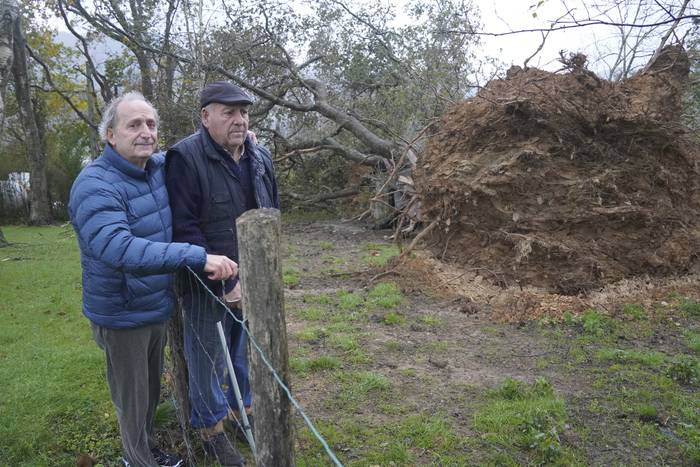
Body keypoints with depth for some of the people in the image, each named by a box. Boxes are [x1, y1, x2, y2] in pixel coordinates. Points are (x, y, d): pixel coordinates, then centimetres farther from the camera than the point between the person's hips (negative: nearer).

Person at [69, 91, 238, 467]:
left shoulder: (159, 166, -1)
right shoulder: (94, 185, -26)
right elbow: (119, 248, -41)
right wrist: (197, 257, -47)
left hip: (159, 307, 7)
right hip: (122, 316, -7)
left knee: (151, 391, 25)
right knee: (133, 399, 12)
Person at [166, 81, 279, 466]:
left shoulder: (260, 157, 4)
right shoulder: (185, 158, -16)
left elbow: (273, 215, 15)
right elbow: (184, 230, -19)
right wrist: (223, 283, -18)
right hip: (208, 285, -5)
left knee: (247, 349, 20)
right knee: (207, 356, 10)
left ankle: (242, 409, 42)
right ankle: (211, 425, 32)